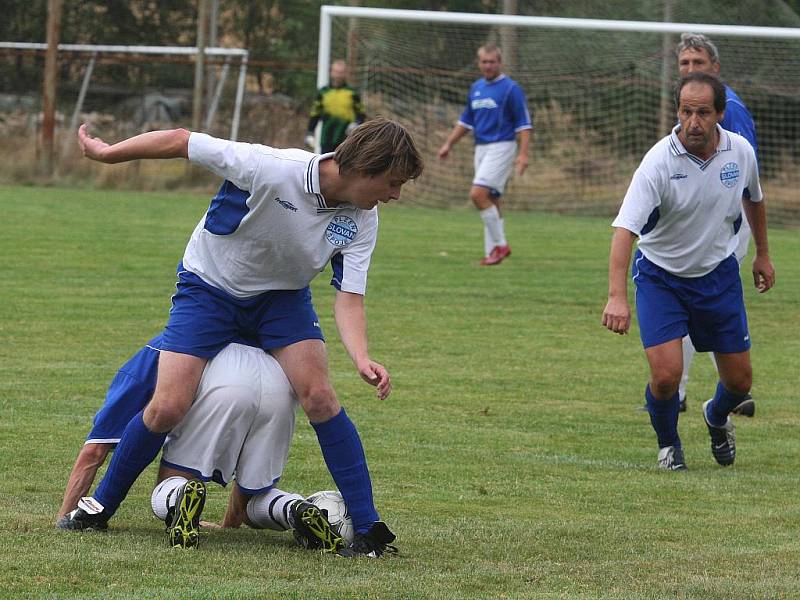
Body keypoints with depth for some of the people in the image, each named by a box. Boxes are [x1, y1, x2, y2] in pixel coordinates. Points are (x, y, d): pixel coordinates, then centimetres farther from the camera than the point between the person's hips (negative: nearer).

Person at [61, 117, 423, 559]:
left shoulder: (362, 220, -17)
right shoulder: (272, 170, -33)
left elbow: (349, 299, -18)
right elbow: (180, 142, -23)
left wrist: (361, 359, -37)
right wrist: (106, 153, -13)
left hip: (283, 296, 3)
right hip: (208, 287, -3)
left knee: (318, 395, -18)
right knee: (168, 408, -14)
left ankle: (367, 527, -12)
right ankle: (100, 506, 9)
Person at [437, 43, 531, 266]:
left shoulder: (511, 89, -7)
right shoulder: (476, 88, 14)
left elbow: (523, 124, -9)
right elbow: (466, 120, 25)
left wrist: (523, 153, -19)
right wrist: (449, 144, 19)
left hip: (502, 146, -7)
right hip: (481, 147, 7)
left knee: (478, 194, -18)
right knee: (491, 201, 7)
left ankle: (500, 244, -10)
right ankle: (494, 250, 10)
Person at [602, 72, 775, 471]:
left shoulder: (740, 152, -11)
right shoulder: (659, 162, -27)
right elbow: (624, 229, -35)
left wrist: (762, 254, 22)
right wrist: (617, 297, -46)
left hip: (719, 273, 4)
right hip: (660, 276, -4)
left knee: (739, 381, 7)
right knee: (666, 374, -18)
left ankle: (717, 417, 44)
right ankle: (668, 445, 14)